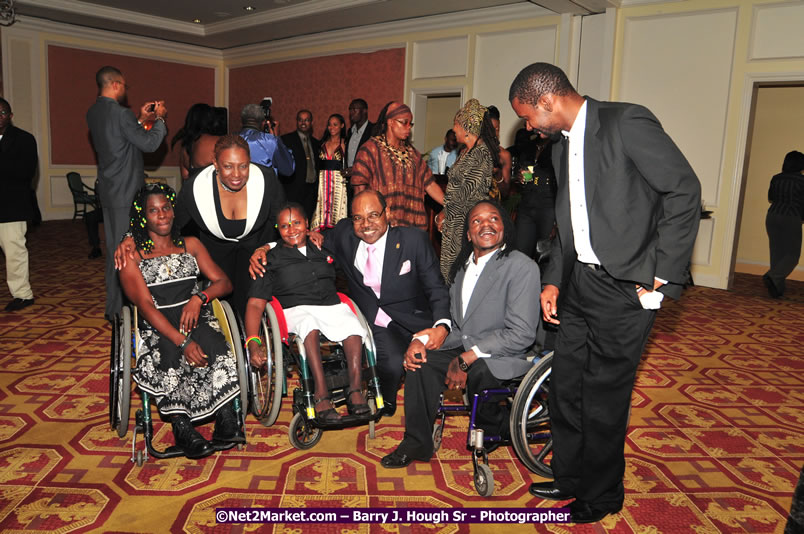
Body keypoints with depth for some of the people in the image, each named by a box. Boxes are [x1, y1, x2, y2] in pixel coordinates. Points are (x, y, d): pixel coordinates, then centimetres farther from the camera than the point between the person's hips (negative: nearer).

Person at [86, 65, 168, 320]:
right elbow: (149, 144, -14)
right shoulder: (121, 113, -17)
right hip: (126, 192, -9)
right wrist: (159, 119, 0)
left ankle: (113, 305, 25)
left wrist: (141, 120, 20)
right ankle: (122, 308, 3)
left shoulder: (93, 113, 10)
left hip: (108, 191, 9)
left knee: (113, 248, 16)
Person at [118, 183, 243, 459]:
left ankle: (227, 423, -31)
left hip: (195, 321, 2)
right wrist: (182, 342, -20)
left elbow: (223, 282, 12)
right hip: (157, 328, -2)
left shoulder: (191, 245, 18)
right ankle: (183, 428, -28)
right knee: (169, 359, -36)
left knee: (215, 349, -32)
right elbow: (145, 305, -7)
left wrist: (199, 297, -12)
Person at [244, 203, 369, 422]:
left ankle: (355, 389, -29)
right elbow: (255, 304, 4)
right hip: (297, 311, -2)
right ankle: (322, 394, -39)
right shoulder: (273, 258, 14)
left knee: (353, 326, -32)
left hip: (332, 306, 3)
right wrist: (253, 343, -9)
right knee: (310, 325, -38)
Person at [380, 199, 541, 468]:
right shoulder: (461, 268, 12)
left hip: (505, 357, -6)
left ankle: (499, 428, -1)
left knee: (478, 372, -34)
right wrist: (421, 339, -7)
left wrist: (466, 359, -21)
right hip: (465, 350, 7)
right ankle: (416, 443, -3)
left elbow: (522, 334, -19)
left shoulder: (522, 267, -13)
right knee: (421, 360, -14)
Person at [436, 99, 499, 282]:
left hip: (470, 219, -9)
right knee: (449, 268, 10)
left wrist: (446, 213, -7)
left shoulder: (482, 152, -13)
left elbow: (467, 191, -16)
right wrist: (445, 214, 11)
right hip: (455, 219, 9)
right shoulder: (466, 151, 15)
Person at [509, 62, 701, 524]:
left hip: (625, 286, -8)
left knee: (603, 395, 3)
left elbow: (685, 191, -14)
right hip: (581, 282, 8)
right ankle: (570, 478, 34)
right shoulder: (563, 147, 14)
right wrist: (554, 280, 11)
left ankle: (602, 495, 26)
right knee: (565, 385, 14)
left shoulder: (627, 122, -12)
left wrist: (663, 275, -15)